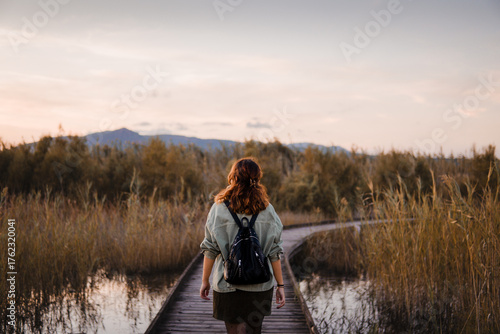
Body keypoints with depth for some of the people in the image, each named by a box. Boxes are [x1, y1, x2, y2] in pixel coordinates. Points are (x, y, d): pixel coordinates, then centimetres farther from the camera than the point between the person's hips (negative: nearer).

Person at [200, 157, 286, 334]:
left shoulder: (219, 209, -8)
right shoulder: (267, 210, -4)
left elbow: (210, 250, -5)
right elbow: (274, 252, -2)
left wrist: (205, 280, 6)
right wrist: (280, 285, 6)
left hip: (229, 285, -2)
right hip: (260, 286, 2)